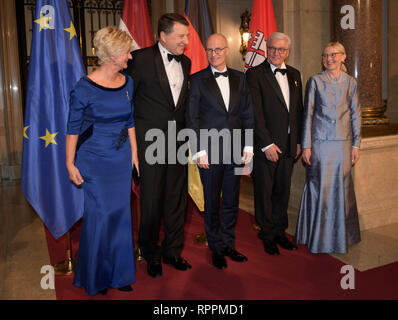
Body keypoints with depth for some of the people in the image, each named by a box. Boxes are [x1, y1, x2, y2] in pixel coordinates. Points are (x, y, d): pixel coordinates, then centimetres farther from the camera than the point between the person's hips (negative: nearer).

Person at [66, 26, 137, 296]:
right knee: (100, 215, 0)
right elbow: (73, 129, -7)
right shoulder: (84, 88, -14)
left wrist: (134, 154, 11)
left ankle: (118, 273, 27)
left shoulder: (128, 83, 2)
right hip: (94, 161, -5)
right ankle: (94, 276, 23)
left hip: (121, 159, 5)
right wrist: (70, 164, -6)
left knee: (120, 213, 9)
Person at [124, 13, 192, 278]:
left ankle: (173, 251, 28)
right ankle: (151, 255, 24)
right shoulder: (141, 58, -7)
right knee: (152, 201, 5)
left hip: (178, 141, 5)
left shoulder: (185, 62, 11)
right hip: (151, 140, -5)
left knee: (177, 199, 11)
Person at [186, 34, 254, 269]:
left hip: (235, 150, 3)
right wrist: (199, 150, -9)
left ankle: (228, 244, 28)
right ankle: (216, 248, 22)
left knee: (232, 201, 11)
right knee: (212, 202, 7)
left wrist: (249, 145, 3)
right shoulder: (198, 80, 0)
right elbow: (192, 117, -3)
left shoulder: (239, 78, 9)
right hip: (210, 151, -3)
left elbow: (247, 113, 9)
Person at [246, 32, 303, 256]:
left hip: (288, 145, 5)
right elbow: (255, 113, -12)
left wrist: (299, 141, 10)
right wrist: (267, 144, -16)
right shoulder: (255, 74, -6)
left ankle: (280, 232, 29)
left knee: (283, 191, 13)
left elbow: (299, 110, 15)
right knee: (265, 193, 6)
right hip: (265, 146, -5)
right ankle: (268, 236, 22)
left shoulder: (294, 74, 13)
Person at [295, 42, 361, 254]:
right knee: (319, 187, 1)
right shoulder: (315, 81, 2)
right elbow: (308, 115, 0)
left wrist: (356, 144, 5)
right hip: (320, 142, -2)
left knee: (341, 188, 6)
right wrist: (306, 146, -3)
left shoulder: (350, 83, 9)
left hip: (343, 143, 2)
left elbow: (355, 115, 10)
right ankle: (318, 236, 17)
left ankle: (340, 235, 23)